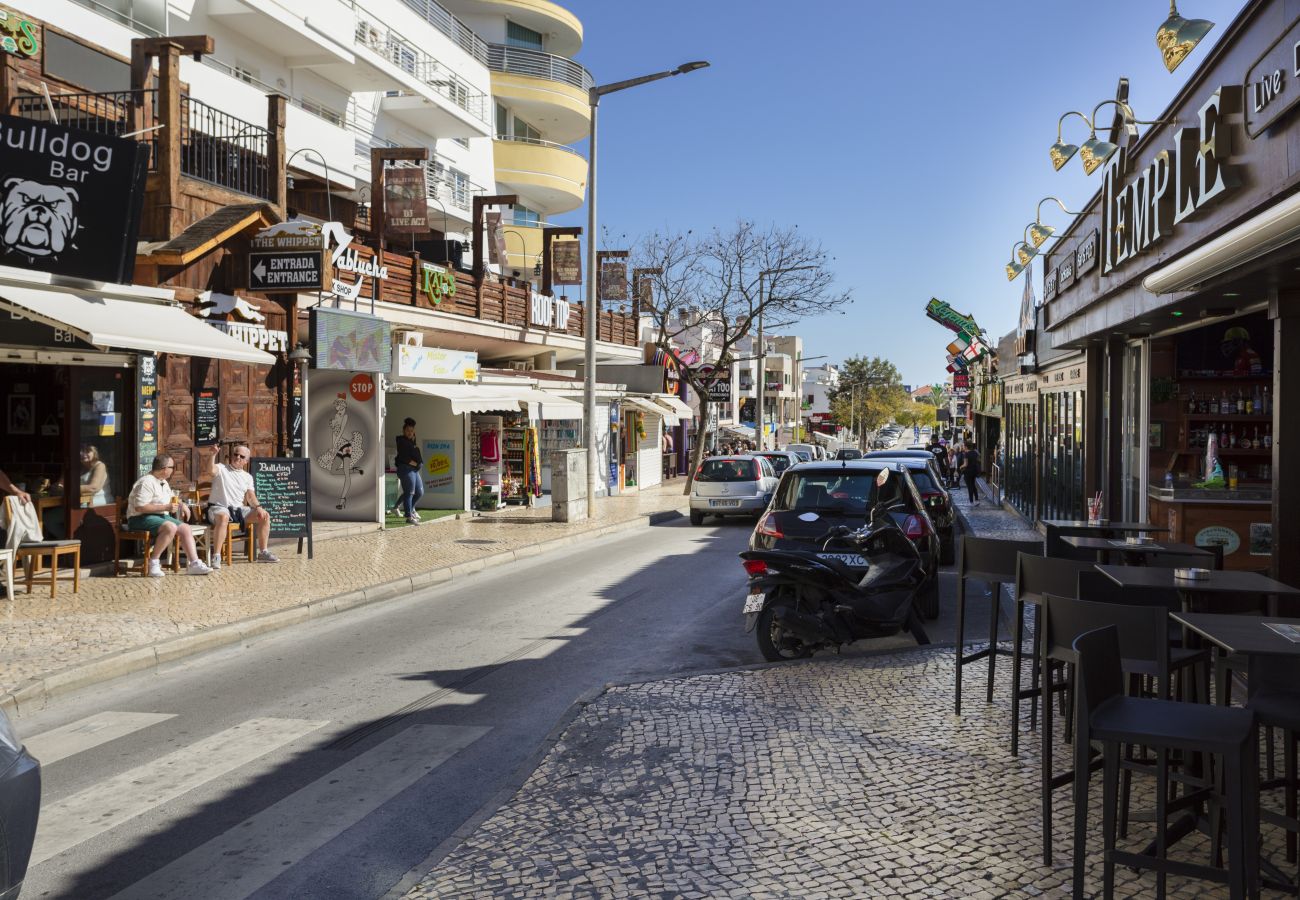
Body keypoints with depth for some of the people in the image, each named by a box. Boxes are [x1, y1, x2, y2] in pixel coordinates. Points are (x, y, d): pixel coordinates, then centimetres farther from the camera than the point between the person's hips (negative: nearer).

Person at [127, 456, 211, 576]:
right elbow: (139, 507, -26)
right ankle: (153, 562, -24)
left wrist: (182, 504, 12)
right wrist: (166, 507, -23)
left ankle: (194, 564, -11)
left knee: (185, 528, -8)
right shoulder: (146, 482, -17)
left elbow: (171, 498, 34)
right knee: (171, 527, -33)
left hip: (161, 516, 9)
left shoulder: (163, 482, 14)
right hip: (140, 518, -9)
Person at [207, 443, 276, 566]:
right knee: (223, 517, -41)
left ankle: (263, 552, -4)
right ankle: (216, 556, -39)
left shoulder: (248, 477, 19)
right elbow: (212, 471, -21)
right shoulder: (221, 468, 4)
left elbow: (250, 496, 9)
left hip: (239, 509, 6)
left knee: (265, 515, -11)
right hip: (218, 507, -5)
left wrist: (258, 507, -10)